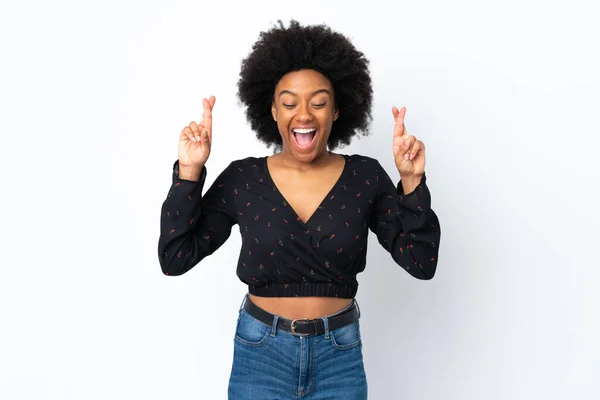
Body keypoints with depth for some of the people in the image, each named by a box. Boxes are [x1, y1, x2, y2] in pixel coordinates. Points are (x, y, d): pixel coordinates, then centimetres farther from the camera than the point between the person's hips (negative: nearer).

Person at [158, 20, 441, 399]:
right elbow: (175, 258, -9)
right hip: (260, 353, 0)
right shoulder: (242, 179, -7)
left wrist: (411, 180, -18)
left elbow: (421, 262, -7)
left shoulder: (365, 176, -6)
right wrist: (190, 170, -17)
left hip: (341, 355, 1)